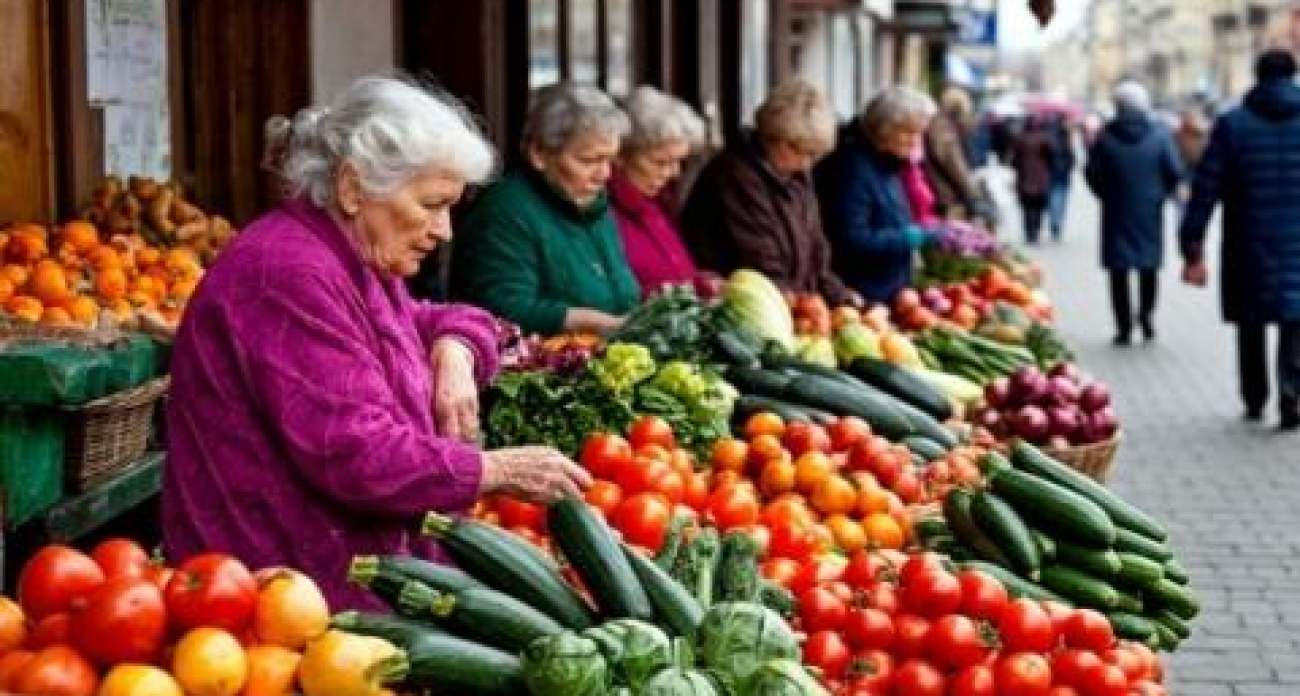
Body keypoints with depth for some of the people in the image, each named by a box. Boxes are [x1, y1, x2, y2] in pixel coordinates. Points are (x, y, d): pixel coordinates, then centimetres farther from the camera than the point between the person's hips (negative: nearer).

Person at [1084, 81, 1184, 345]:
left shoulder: (1106, 137, -7)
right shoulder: (1159, 135, -6)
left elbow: (1092, 173, -4)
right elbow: (1175, 171, -7)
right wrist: (1161, 193, 10)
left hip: (1117, 213, -1)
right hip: (1150, 212, 1)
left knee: (1119, 270, 4)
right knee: (1149, 265, 16)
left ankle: (1124, 325, 1)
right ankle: (1146, 313, 0)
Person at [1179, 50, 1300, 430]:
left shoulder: (1231, 124, -3)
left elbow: (1205, 189, -6)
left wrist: (1193, 248, -4)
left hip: (1248, 245, 0)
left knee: (1251, 324, 15)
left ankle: (1254, 399, 23)